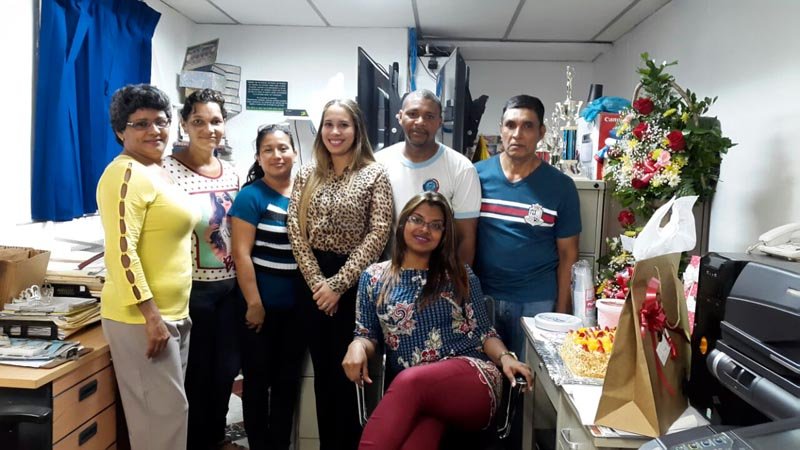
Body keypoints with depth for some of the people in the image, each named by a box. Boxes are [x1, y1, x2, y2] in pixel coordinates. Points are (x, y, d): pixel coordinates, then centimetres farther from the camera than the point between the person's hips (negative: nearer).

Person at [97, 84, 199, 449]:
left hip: (173, 312, 9)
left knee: (169, 407, 18)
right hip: (142, 316, -9)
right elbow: (121, 250, -23)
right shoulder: (126, 174, -16)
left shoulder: (158, 170, 13)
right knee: (164, 410, 0)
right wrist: (151, 316, -23)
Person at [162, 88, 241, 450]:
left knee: (226, 368, 16)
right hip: (193, 287, -6)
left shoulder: (231, 172, 8)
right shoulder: (169, 169, -12)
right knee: (196, 371, 7)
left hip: (230, 285, 6)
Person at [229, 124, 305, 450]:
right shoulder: (251, 196, -10)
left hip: (296, 305, 5)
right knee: (257, 380, 9)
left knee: (288, 379, 16)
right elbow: (241, 253, -14)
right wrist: (254, 304, -16)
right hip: (262, 305, -5)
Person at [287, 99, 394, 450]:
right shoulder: (307, 175, 6)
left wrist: (338, 284, -13)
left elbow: (378, 235, -11)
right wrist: (317, 282, -9)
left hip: (355, 284, -3)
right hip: (314, 284, 4)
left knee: (348, 371, 4)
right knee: (323, 372, 12)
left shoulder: (375, 174, -5)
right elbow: (296, 231, 1)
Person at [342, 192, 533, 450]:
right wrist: (358, 346, -10)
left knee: (410, 382, -35)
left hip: (471, 376, 0)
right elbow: (367, 335, 14)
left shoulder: (460, 275, 13)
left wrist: (505, 357, -9)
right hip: (410, 391, 0)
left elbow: (482, 331, 11)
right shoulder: (374, 277, 14)